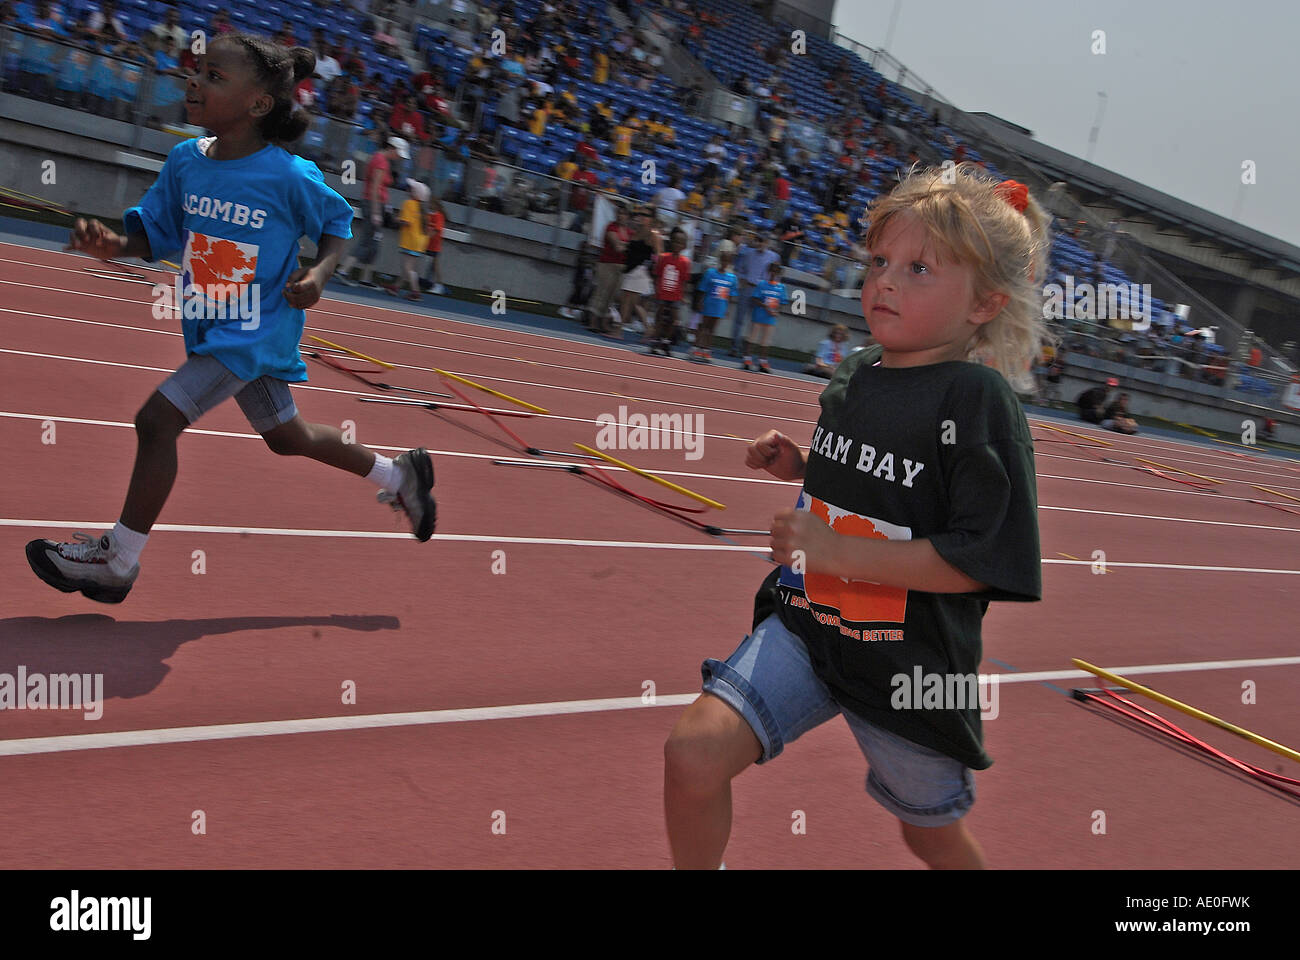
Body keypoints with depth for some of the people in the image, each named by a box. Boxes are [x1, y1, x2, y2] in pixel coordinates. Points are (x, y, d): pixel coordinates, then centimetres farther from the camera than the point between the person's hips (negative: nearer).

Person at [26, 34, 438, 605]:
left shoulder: (289, 177, -19)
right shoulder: (184, 161, -3)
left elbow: (338, 223, -3)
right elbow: (156, 232, 5)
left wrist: (319, 273, -20)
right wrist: (113, 245, -16)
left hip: (256, 331, -7)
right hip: (212, 329, 8)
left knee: (157, 419, -14)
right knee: (287, 436, 21)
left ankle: (118, 562, 2)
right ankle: (398, 476, 41)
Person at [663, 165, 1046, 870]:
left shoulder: (978, 400, -17)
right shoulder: (853, 376, 3)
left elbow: (981, 561, -22)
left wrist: (840, 552, -26)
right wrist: (800, 466, 2)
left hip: (909, 664, -4)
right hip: (806, 624, 5)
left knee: (933, 836, 19)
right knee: (693, 752, -14)